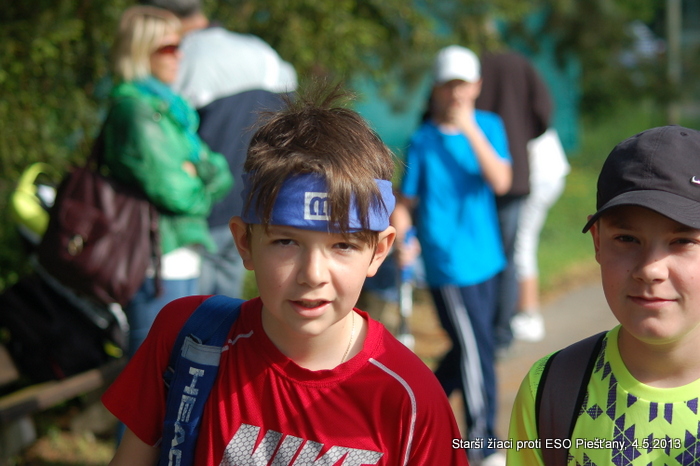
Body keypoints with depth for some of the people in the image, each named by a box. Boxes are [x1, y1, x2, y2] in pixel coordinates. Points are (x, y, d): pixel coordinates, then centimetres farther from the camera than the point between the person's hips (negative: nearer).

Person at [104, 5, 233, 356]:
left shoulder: (169, 107, 16)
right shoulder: (135, 108, -13)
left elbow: (219, 174, 11)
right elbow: (169, 187, -20)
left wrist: (196, 174, -10)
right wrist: (200, 187, 0)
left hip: (181, 260, 10)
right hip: (158, 264, -10)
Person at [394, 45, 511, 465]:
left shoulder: (489, 127, 4)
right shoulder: (423, 141, -4)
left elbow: (500, 182, -11)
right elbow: (406, 202, 0)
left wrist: (471, 131, -18)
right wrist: (399, 241, -16)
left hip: (486, 257, 5)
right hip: (448, 261, -5)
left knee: (470, 349, 15)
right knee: (476, 351, -4)